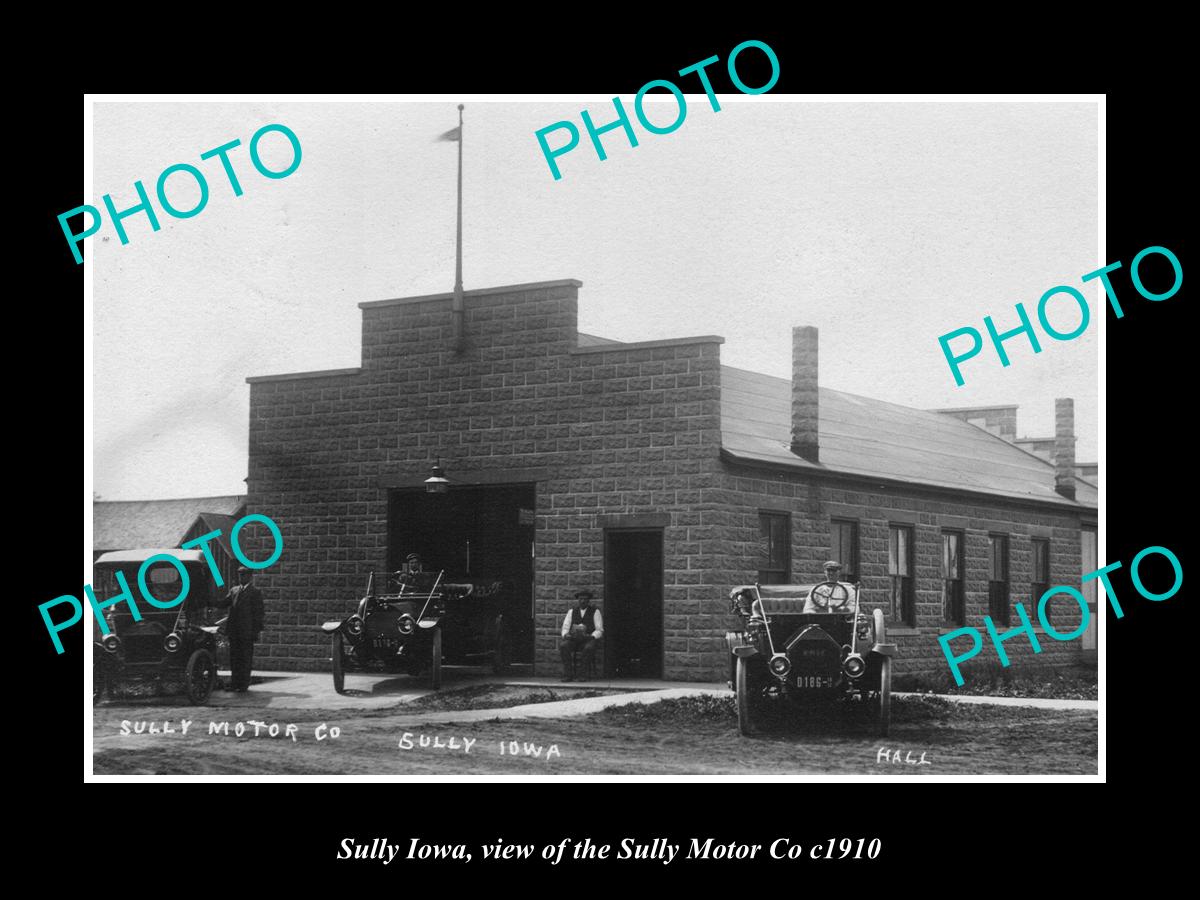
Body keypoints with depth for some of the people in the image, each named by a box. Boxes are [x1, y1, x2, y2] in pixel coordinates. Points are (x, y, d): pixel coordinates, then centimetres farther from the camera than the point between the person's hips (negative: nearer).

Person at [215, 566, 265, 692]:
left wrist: (257, 630, -10)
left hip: (247, 631, -6)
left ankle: (244, 685, 3)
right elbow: (223, 604, 13)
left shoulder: (255, 592, 0)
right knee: (234, 657, 9)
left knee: (245, 658, -1)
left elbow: (258, 612, -4)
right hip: (234, 630, 6)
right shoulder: (234, 590, 16)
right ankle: (234, 683, 16)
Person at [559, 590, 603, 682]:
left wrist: (591, 636, -20)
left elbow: (599, 630, 1)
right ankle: (568, 674, -29)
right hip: (573, 640, 2)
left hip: (589, 640, -2)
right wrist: (566, 635, -14)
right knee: (563, 645, -30)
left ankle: (582, 674, -29)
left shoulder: (595, 612, 5)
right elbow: (565, 628, 10)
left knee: (589, 648, -38)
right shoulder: (572, 611, 13)